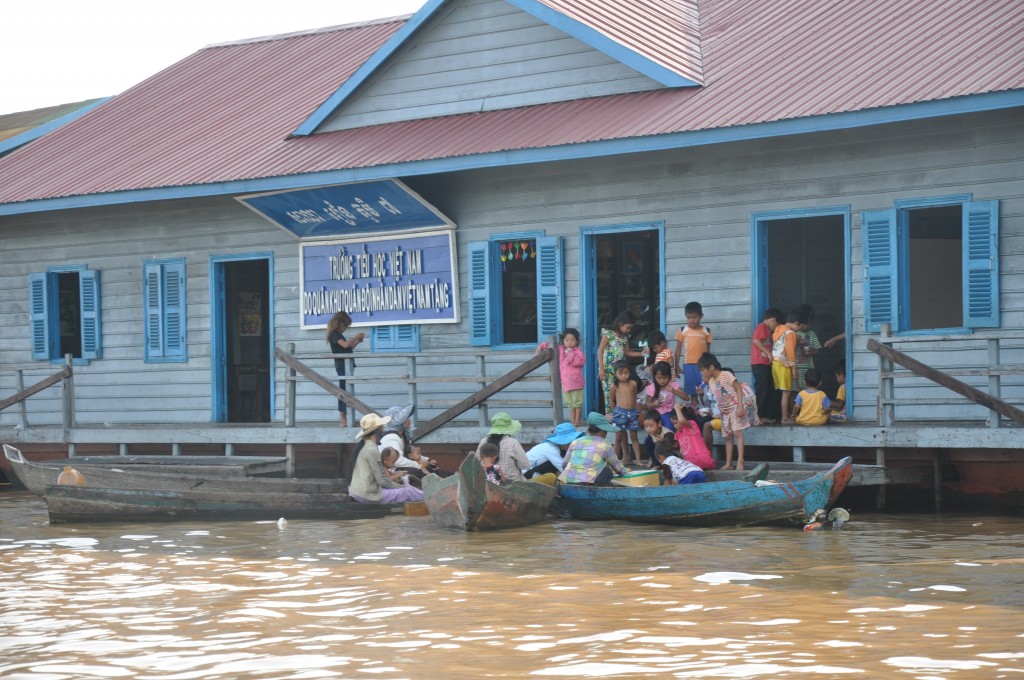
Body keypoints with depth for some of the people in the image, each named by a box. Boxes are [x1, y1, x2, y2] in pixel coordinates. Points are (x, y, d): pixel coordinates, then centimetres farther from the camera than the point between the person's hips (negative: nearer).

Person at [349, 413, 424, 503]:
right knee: (409, 491, 0)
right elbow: (382, 481, -17)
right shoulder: (372, 450, -19)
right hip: (368, 495, -10)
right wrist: (403, 487, -4)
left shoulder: (364, 447, 10)